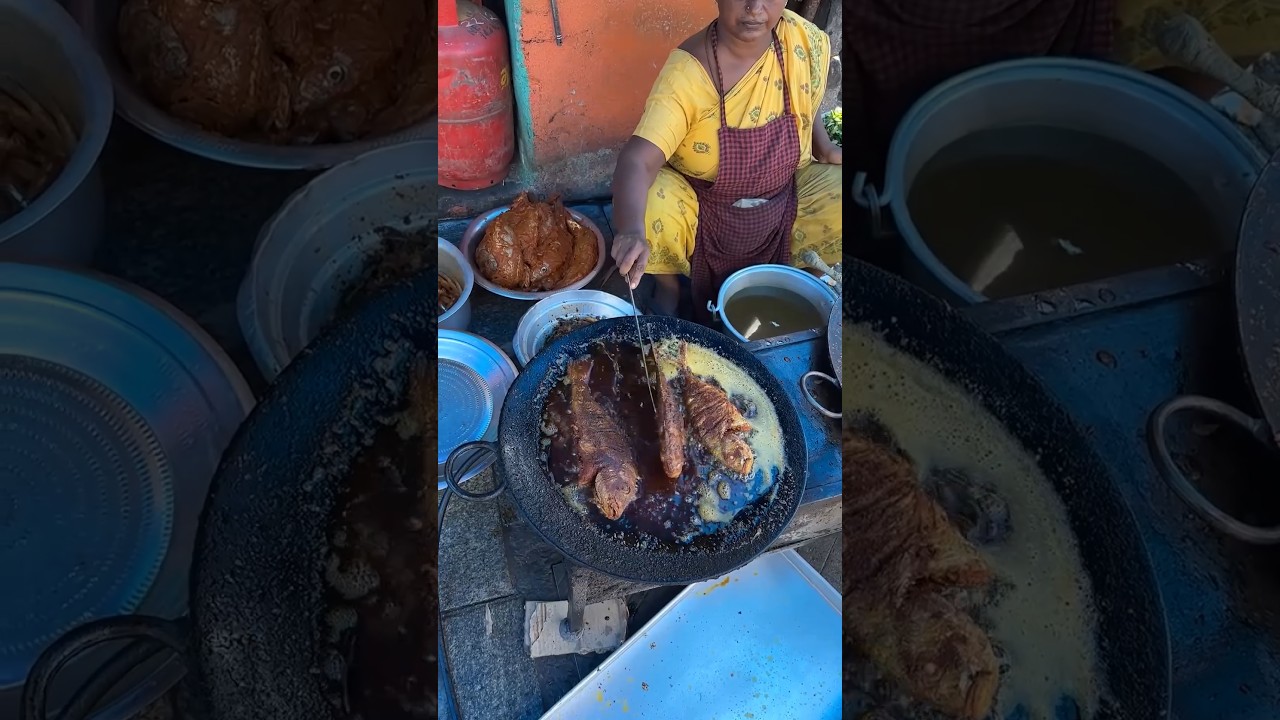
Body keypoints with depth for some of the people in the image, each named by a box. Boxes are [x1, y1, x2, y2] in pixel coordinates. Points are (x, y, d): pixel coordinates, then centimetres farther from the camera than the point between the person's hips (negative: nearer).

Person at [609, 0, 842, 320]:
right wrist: (632, 231, -57)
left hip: (785, 200, 4)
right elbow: (637, 160, -39)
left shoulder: (807, 41, -14)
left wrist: (823, 145, -6)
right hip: (697, 202, -3)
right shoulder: (686, 72, -28)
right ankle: (668, 287, 4)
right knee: (649, 208, -32)